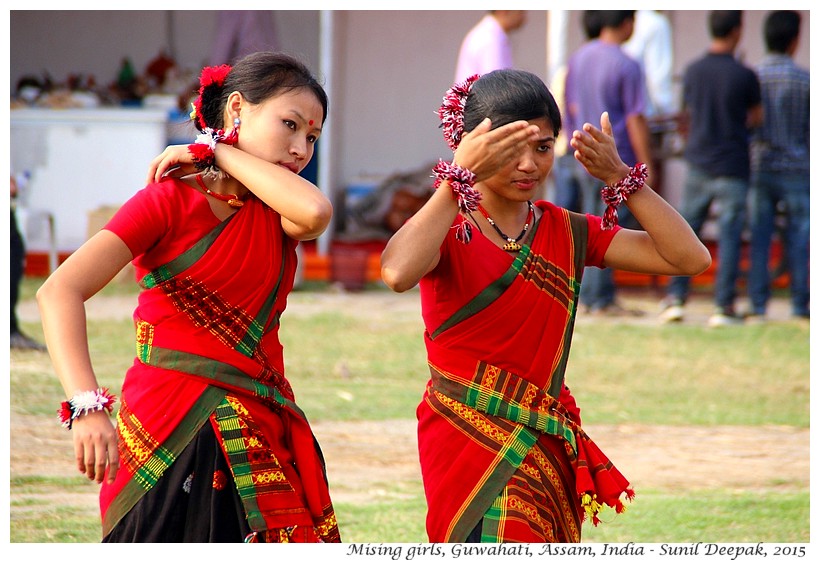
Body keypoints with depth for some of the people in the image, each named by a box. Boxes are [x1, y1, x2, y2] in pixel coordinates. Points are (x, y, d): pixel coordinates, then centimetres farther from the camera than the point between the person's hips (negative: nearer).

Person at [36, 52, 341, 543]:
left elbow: (315, 212, -17)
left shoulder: (274, 213, 10)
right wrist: (88, 405, -31)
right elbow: (61, 290, -18)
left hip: (260, 437, 5)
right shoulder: (169, 200, -5)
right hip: (171, 430, -5)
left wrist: (221, 153, -5)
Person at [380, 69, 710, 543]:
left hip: (546, 445, 6)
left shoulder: (567, 233, 9)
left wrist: (620, 178, -4)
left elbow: (690, 258, 3)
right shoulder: (450, 231, -6)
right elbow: (398, 272, -32)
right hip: (470, 441, -5)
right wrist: (460, 177, -28)